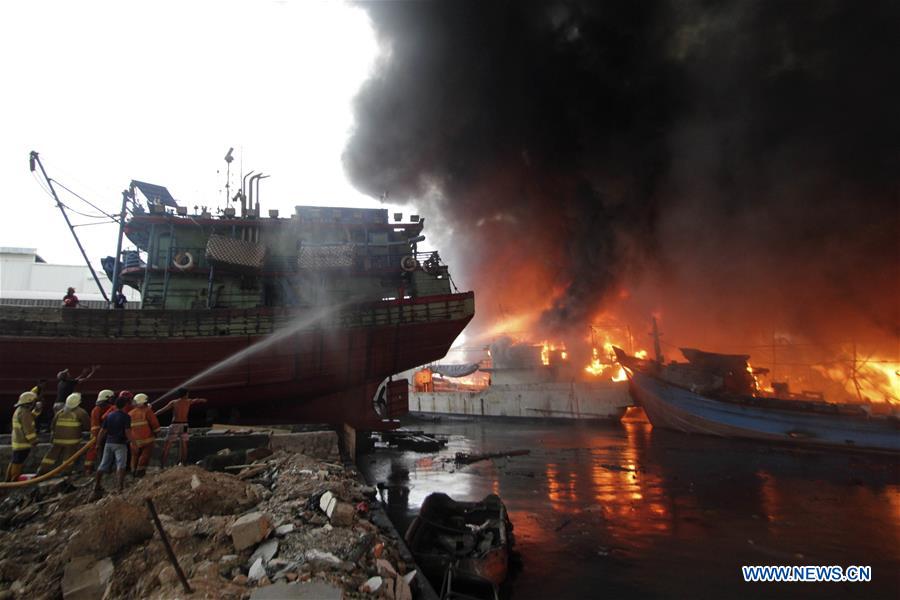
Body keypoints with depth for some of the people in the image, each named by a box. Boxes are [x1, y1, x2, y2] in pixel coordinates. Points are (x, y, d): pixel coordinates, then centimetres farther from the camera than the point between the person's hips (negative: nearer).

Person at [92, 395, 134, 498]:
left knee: (103, 466, 16)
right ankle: (120, 487, -17)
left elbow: (102, 431, 6)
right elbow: (127, 432, -14)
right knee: (121, 466, -7)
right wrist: (132, 440, -2)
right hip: (120, 444, -6)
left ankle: (96, 487, 26)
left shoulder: (109, 416, 7)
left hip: (109, 443, 6)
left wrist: (98, 443, 15)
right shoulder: (126, 417, -9)